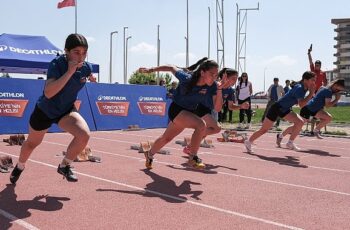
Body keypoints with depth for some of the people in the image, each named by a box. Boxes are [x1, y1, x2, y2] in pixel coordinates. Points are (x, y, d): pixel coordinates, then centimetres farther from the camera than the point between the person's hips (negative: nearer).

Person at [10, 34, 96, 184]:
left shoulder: (87, 67, -15)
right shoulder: (56, 64, -29)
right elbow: (48, 93, -43)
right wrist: (70, 71, -45)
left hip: (66, 111, 3)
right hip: (44, 111, -2)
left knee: (84, 135, -25)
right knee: (32, 143, 20)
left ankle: (64, 166, 0)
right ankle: (19, 167, 54)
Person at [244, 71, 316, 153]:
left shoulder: (304, 88, 0)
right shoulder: (299, 88, -26)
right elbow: (301, 104, -38)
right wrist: (311, 93, -34)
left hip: (285, 109, 8)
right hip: (277, 108, -8)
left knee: (300, 122, -9)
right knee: (264, 129, -1)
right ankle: (248, 142, 18)